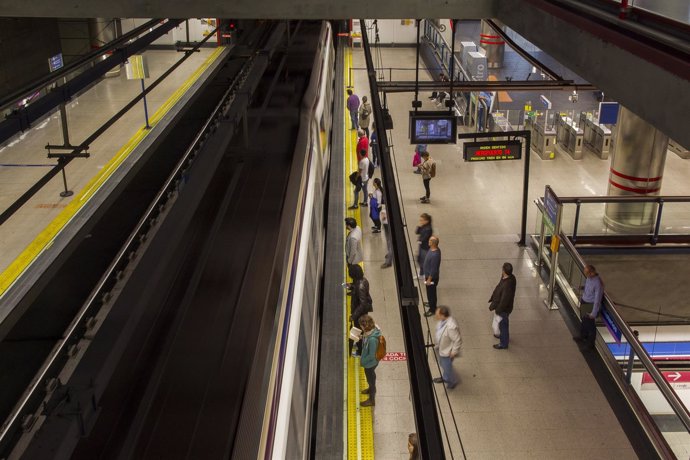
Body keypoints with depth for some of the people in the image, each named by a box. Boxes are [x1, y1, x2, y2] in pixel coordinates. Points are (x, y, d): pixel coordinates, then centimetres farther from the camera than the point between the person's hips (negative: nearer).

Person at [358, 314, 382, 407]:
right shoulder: (372, 330, -15)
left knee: (371, 379, 16)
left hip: (370, 363, -8)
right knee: (371, 377, 33)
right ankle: (371, 389, 60)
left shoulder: (372, 339, -41)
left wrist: (362, 361, -15)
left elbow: (371, 355, -30)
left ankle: (371, 400, 38)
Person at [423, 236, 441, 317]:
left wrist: (429, 279, -18)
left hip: (432, 277, -9)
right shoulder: (433, 249, -5)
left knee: (431, 293, 8)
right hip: (429, 275, 9)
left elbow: (434, 269, -28)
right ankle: (432, 304, 47)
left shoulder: (435, 255, -36)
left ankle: (432, 310, 25)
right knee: (431, 292, 27)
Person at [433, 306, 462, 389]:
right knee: (442, 364, 29)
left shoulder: (451, 327, -41)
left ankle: (453, 381, 43)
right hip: (441, 348, 8)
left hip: (447, 351, -8)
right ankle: (445, 377, 55)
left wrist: (454, 352, -19)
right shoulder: (443, 320, -14)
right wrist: (437, 344, 17)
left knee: (447, 367, 14)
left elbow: (458, 340, -30)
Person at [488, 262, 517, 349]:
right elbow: (498, 288, 3)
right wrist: (492, 300, 11)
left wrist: (497, 310, -17)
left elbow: (504, 301, -30)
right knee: (503, 324, 31)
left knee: (503, 325, 14)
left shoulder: (508, 285, -40)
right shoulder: (510, 277, -12)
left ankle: (503, 344, 36)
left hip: (504, 309, -8)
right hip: (501, 306, 8)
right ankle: (504, 335, 56)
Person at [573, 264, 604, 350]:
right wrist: (582, 298, 21)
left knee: (590, 324, 13)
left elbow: (597, 300, -26)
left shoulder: (597, 284, -33)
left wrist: (593, 313, -20)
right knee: (584, 321, 26)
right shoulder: (588, 277, -10)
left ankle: (590, 343, 34)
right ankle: (583, 337, 49)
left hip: (591, 305, -8)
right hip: (584, 302, 8)